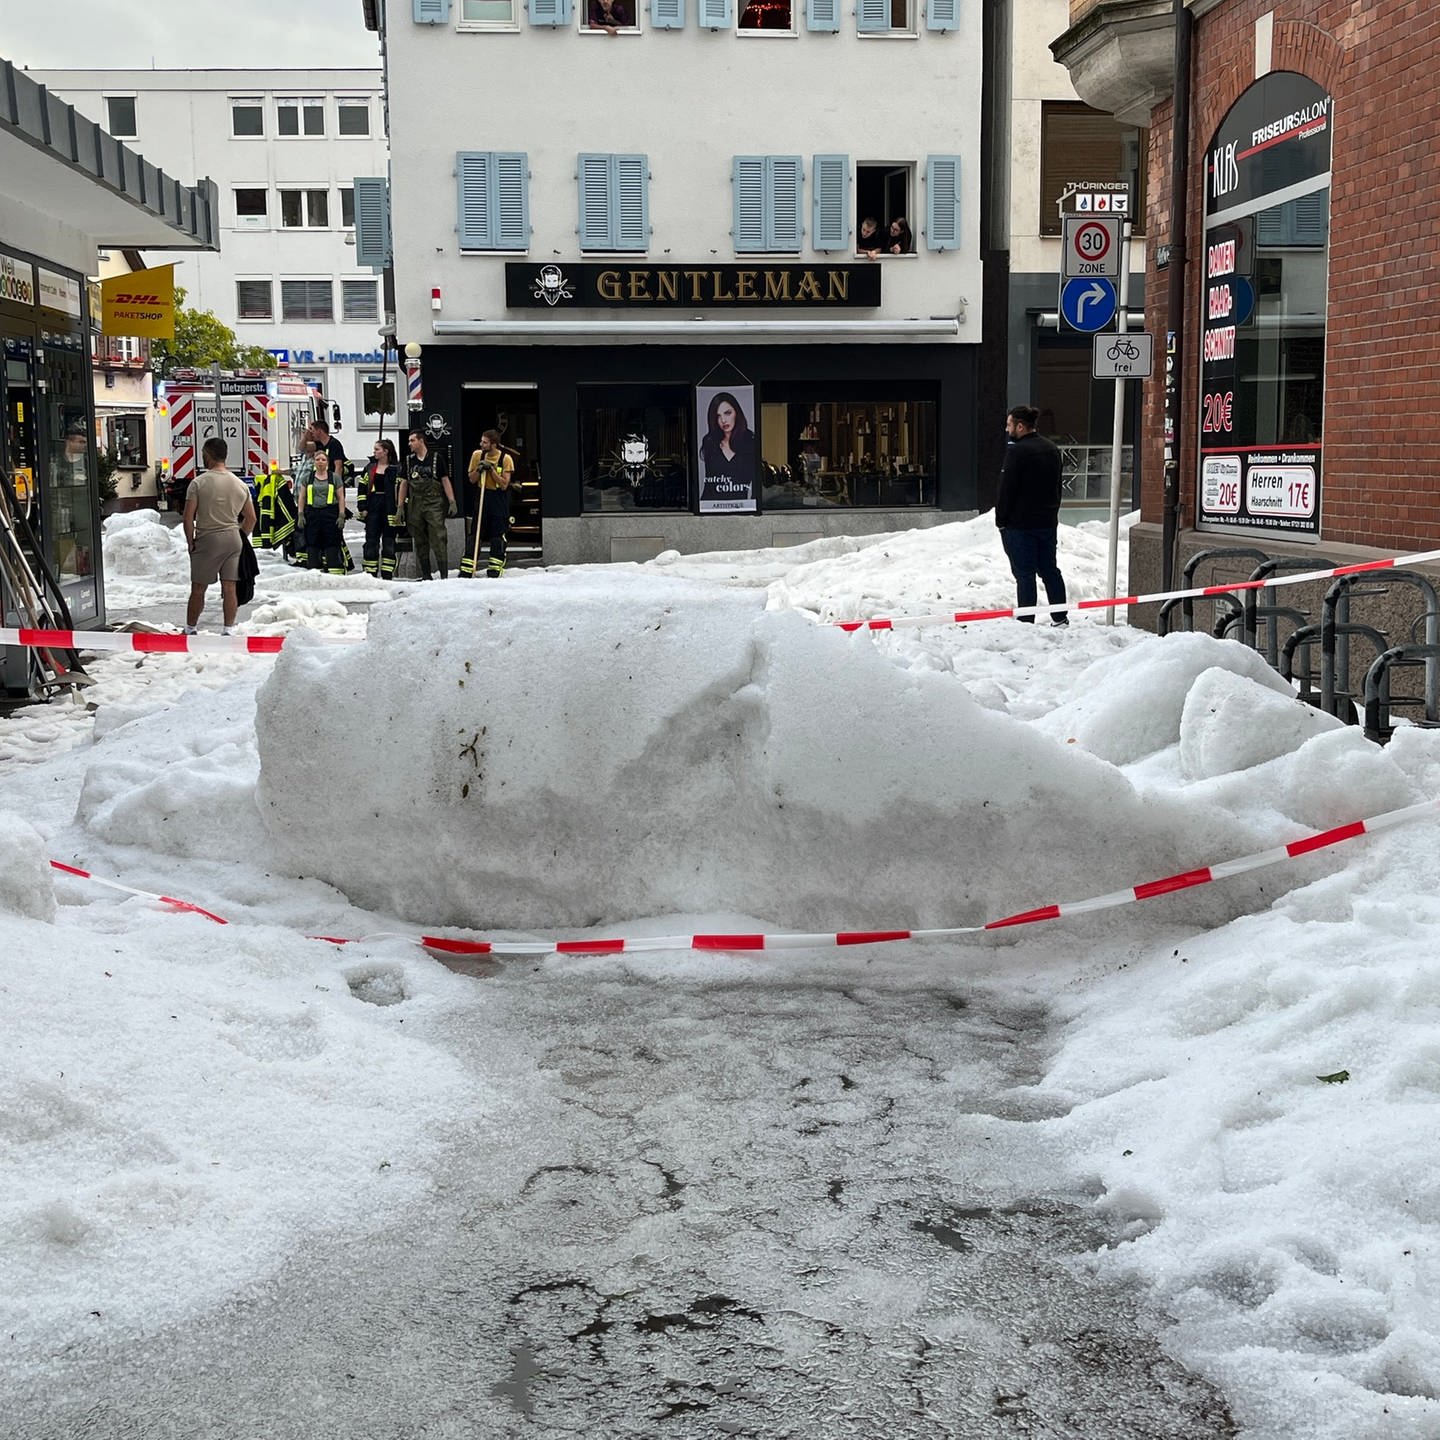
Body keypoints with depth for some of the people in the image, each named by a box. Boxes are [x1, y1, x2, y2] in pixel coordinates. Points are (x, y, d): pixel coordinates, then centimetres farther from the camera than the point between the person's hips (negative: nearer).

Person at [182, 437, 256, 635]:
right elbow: (251, 518, 10)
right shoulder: (240, 485, 4)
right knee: (229, 588, 6)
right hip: (233, 540, 3)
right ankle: (228, 631, 6)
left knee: (198, 588, 8)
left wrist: (191, 542, 0)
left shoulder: (199, 483, -9)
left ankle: (190, 630, 17)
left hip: (207, 539, -3)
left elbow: (188, 517, -10)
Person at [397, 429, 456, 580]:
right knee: (420, 542, 6)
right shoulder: (409, 461, 13)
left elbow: (445, 481, 0)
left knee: (438, 539, -11)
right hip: (414, 505, 5)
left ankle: (444, 574, -12)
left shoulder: (436, 458, 1)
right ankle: (425, 576, 12)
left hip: (434, 504, -5)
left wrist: (452, 502, -6)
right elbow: (403, 484, 16)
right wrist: (400, 506, 11)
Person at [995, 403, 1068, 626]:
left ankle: (1026, 621, -2)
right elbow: (1057, 486, 16)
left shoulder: (1017, 451, -15)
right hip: (1048, 522, 8)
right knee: (1049, 570, 15)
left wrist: (1001, 520, -7)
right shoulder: (1051, 449, 11)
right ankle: (1060, 618, 18)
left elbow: (1007, 489, -15)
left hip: (1020, 524, -8)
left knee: (1024, 574, -3)